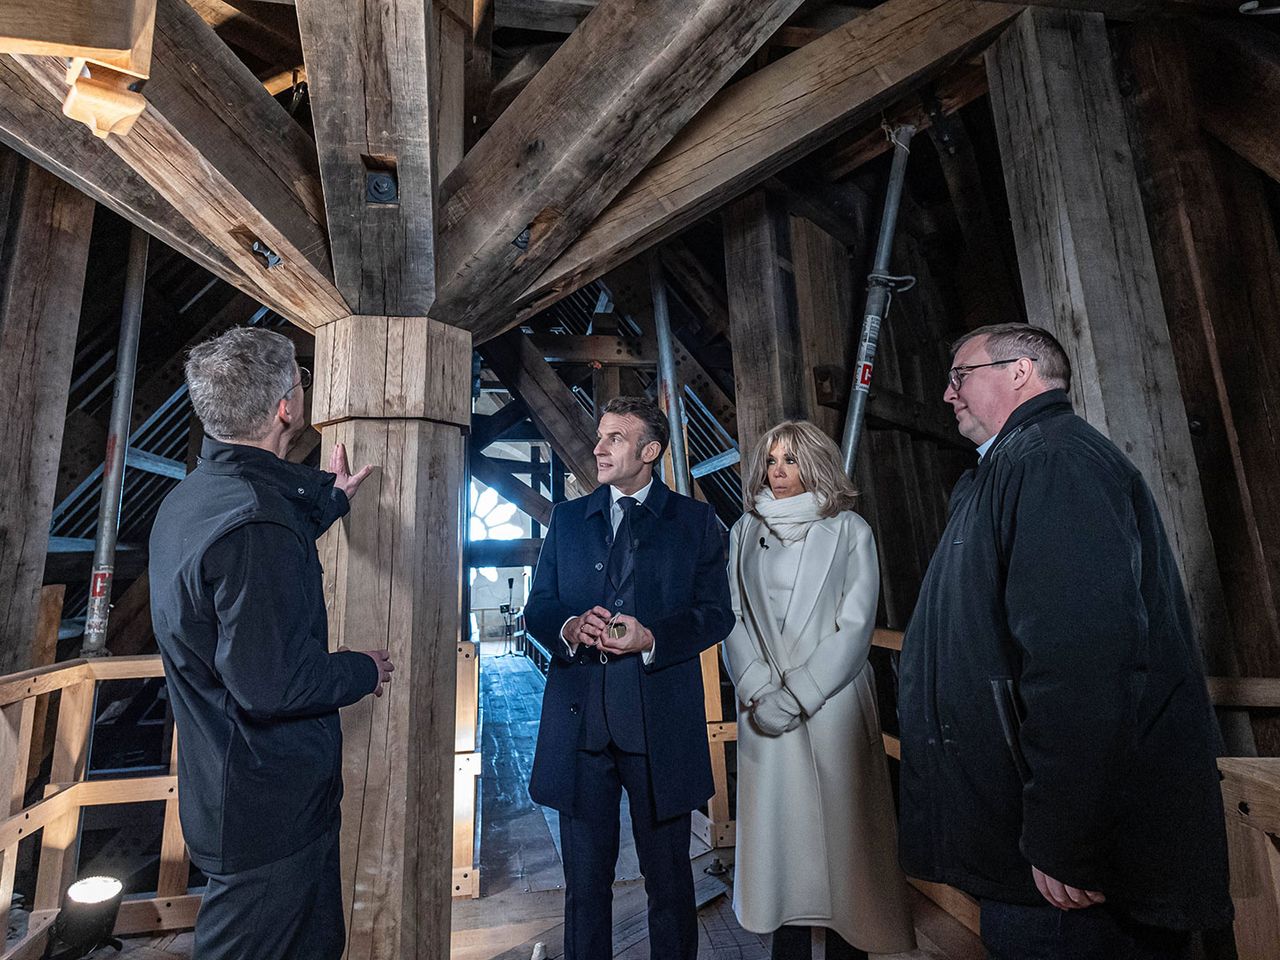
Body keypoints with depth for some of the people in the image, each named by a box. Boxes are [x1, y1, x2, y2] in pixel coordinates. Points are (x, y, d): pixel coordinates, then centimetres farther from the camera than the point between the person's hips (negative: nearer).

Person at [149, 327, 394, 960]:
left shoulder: (189, 498, 4)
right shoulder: (254, 519, -29)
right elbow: (269, 683, -30)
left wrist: (330, 499, 29)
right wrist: (364, 671, -13)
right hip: (272, 808, -9)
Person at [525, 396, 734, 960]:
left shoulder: (696, 522, 3)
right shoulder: (567, 518, 10)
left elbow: (716, 613, -2)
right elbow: (536, 608, 8)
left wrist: (652, 639, -18)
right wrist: (568, 629, -14)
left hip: (660, 725, -1)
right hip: (579, 721, 2)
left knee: (669, 879, 15)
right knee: (585, 877, 17)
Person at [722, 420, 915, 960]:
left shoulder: (848, 531, -1)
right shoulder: (745, 532, 7)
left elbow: (855, 626, -7)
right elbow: (733, 617, 3)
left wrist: (795, 696, -13)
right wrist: (760, 691, -8)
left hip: (832, 702, -2)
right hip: (764, 707, 2)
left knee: (839, 818, 5)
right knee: (778, 820, 9)